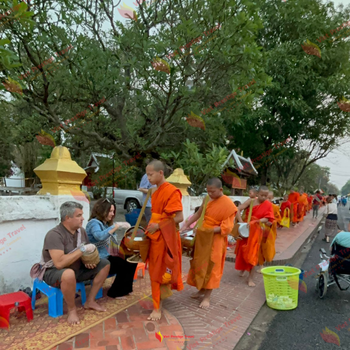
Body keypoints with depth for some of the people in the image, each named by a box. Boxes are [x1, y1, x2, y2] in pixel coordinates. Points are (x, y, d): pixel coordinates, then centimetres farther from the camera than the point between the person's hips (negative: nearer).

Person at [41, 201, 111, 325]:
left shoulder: (81, 230, -3)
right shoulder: (54, 235, -25)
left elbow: (88, 252, 11)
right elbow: (59, 263, -35)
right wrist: (82, 249, -30)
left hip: (77, 269, 7)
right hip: (54, 272, -7)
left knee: (105, 264, -2)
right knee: (69, 274, -40)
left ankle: (90, 301, 6)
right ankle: (72, 309, -13)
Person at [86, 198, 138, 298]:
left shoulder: (105, 223, 13)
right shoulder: (94, 222, -15)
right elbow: (99, 236, -37)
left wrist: (117, 250, 2)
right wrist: (117, 226, -36)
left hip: (108, 256, 9)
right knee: (125, 266, -19)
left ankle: (125, 289, 15)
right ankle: (115, 293, 2)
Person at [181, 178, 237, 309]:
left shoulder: (229, 205, -14)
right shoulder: (207, 200, 4)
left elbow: (226, 227, -17)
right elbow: (198, 214, 12)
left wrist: (210, 230, -25)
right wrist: (186, 225, 3)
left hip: (216, 240, -6)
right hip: (202, 237, 6)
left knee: (211, 267, 2)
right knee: (200, 264, 14)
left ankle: (207, 297, 14)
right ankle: (202, 289, 32)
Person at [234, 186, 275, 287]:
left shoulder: (268, 205, -7)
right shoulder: (251, 201, -9)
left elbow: (266, 219, -13)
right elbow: (238, 210, -14)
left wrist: (256, 221, -29)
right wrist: (241, 222, -24)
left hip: (256, 230, -1)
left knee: (252, 253, 1)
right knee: (243, 250, 14)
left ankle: (250, 278, 9)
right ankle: (242, 269, 41)